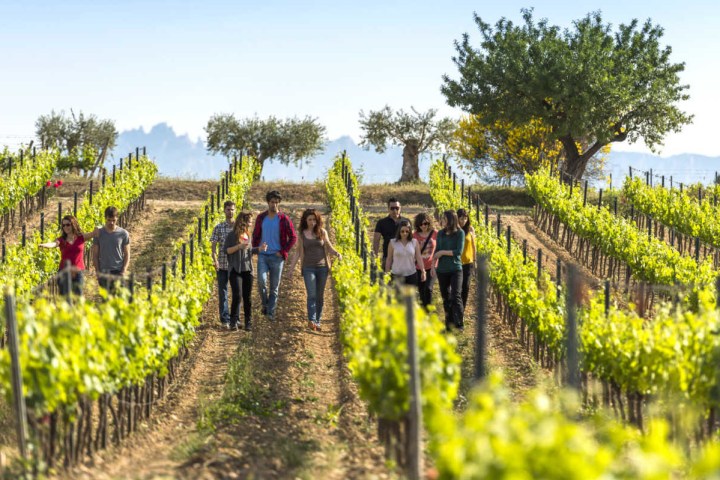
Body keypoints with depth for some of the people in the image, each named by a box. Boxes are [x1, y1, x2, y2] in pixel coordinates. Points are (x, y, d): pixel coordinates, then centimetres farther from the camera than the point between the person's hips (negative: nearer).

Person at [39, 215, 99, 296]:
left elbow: (94, 233, -10)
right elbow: (53, 244, -16)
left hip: (78, 272, 0)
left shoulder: (81, 237, 5)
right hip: (64, 272, 0)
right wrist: (44, 245, -37)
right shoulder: (61, 240, 4)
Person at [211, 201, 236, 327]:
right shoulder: (218, 228, 2)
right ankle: (225, 319, 9)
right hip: (222, 265, -1)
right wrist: (215, 260, -15)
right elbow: (213, 246, 0)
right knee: (222, 292, 3)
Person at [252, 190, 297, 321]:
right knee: (261, 281, -18)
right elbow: (256, 235, 18)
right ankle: (265, 304, 5)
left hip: (277, 257, -1)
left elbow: (293, 237, 1)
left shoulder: (284, 219, -1)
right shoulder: (261, 218, 8)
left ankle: (271, 312, 8)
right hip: (263, 255, 1)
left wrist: (283, 252, -6)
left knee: (274, 286, 2)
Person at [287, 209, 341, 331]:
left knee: (320, 296, 5)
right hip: (308, 268, -1)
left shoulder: (322, 232, 5)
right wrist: (292, 267, 5)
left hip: (322, 267, 2)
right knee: (311, 295, -15)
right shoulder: (302, 234, 4)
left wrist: (337, 253, -9)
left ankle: (317, 322, 14)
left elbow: (329, 247, 11)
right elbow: (298, 252, 10)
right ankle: (311, 320, -22)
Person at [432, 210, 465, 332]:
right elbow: (436, 251, 11)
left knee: (456, 296, -11)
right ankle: (449, 324, 16)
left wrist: (443, 252, -10)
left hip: (455, 269, -4)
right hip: (442, 270, 5)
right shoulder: (440, 234, 7)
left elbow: (459, 251, -12)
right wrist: (433, 265, 2)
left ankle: (459, 325, -9)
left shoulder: (460, 233, -5)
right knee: (446, 298, 9)